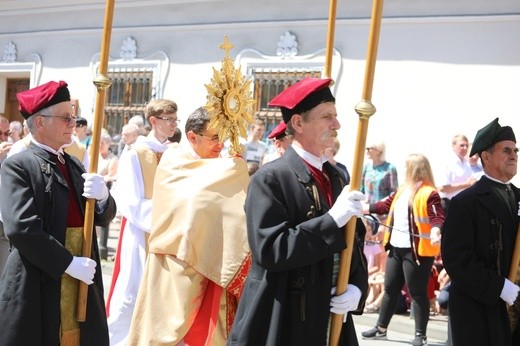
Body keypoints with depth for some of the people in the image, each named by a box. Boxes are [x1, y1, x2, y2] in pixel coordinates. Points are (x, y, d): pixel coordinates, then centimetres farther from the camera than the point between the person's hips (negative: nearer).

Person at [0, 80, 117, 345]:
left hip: (81, 287, 6)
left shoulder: (73, 164, 15)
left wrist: (103, 197, -9)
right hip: (37, 289, -6)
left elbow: (103, 218, 13)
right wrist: (68, 263, -17)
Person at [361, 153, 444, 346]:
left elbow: (438, 217, -21)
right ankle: (381, 328, 27)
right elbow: (387, 205, 23)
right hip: (397, 247, 9)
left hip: (416, 250, -9)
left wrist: (435, 231, -40)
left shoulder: (429, 193, -13)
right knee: (390, 288, 16)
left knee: (417, 292, -1)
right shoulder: (402, 190, 13)